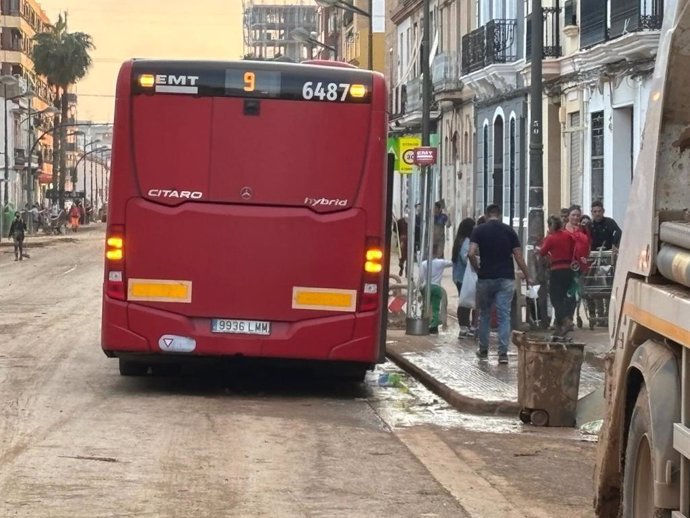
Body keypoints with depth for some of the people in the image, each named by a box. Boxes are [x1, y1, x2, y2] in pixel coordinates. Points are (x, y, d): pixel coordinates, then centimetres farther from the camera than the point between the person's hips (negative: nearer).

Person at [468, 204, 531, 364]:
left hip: (485, 278, 0)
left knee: (484, 315, 16)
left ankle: (483, 350, 23)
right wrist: (527, 277, 7)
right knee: (504, 316, -1)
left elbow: (471, 254, -14)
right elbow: (518, 257, -2)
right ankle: (503, 352, -10)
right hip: (506, 278, 0)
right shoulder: (509, 231, 1)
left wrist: (477, 269, 4)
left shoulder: (479, 230, -1)